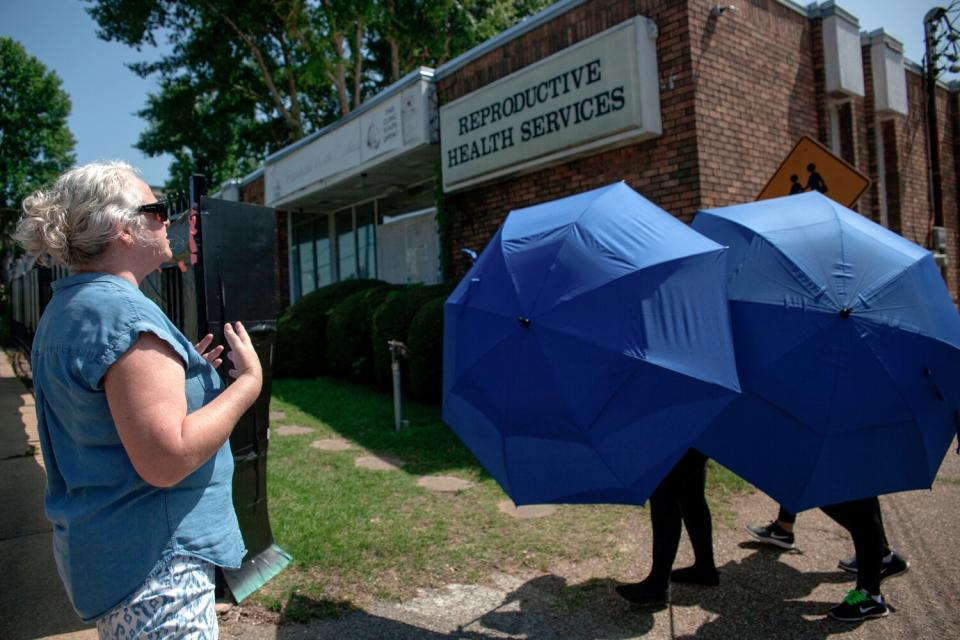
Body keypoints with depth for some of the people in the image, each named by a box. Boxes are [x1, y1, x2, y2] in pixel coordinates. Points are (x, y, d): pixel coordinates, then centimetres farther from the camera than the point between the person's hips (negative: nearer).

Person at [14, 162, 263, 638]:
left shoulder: (69, 307, 9)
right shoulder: (121, 313, -23)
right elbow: (165, 461, -29)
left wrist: (179, 373, 14)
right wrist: (248, 383, -19)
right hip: (154, 563, -10)